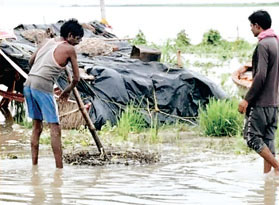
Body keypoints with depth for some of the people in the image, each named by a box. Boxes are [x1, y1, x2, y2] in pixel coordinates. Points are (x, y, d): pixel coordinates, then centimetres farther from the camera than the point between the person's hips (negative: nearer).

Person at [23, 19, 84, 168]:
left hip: (28, 84, 7)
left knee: (37, 126, 17)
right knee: (55, 128, -5)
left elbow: (31, 62, 31)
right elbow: (76, 78, 6)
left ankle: (34, 165, 15)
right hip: (43, 87, -7)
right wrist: (68, 90, 24)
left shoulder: (47, 42, 18)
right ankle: (59, 167, -10)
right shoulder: (69, 49, 0)